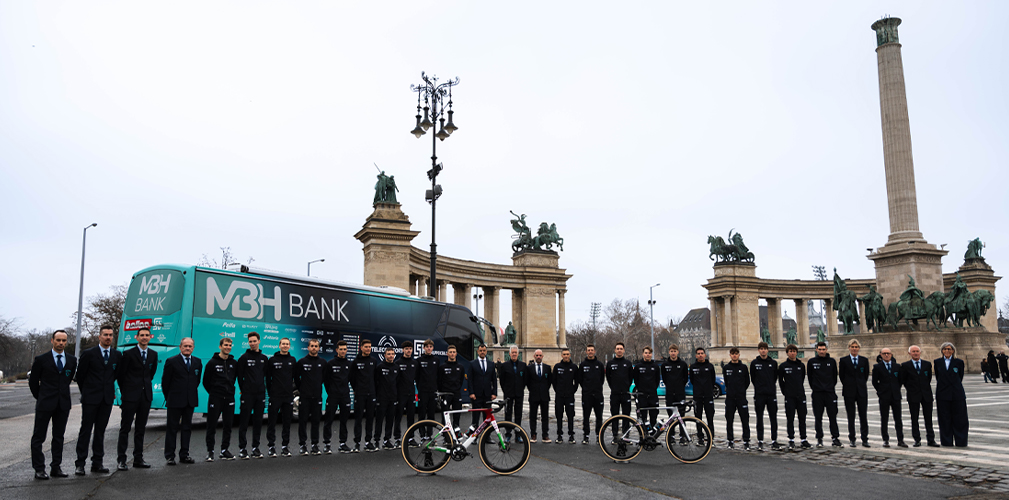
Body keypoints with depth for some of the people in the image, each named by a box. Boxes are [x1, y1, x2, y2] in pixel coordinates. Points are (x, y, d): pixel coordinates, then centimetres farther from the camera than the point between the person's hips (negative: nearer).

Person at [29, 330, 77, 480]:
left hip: (63, 404, 3)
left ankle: (56, 467, 15)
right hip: (45, 404, -3)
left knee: (59, 437, 8)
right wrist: (40, 397, 9)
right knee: (38, 437, 0)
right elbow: (33, 381, 5)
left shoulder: (72, 360, 7)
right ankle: (39, 469, 7)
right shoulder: (41, 359, -3)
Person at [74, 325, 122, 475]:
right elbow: (80, 375, 4)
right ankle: (80, 464, 5)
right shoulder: (89, 354, -2)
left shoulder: (117, 355, 7)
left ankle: (97, 463, 13)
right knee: (85, 430, 0)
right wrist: (85, 392, 9)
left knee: (100, 430, 8)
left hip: (107, 398, 3)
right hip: (90, 398, -3)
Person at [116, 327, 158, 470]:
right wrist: (125, 391, 4)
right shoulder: (128, 354, -4)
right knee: (125, 428, -2)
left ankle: (138, 459, 14)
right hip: (130, 396, -4)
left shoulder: (153, 354, 9)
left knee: (141, 429, 9)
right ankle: (121, 460, 3)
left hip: (146, 395, 4)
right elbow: (120, 374, 0)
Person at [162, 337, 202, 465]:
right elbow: (165, 381, -1)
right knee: (172, 428, 2)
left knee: (187, 428, 9)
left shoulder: (197, 362, 8)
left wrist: (192, 394, 10)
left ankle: (184, 455, 16)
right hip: (175, 401, -4)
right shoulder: (171, 361, -5)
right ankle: (169, 456, 9)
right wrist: (169, 397, 1)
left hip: (190, 401, 4)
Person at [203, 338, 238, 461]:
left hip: (229, 398, 3)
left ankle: (225, 450, 14)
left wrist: (230, 390, 13)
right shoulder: (212, 362, -2)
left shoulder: (234, 363, 7)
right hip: (215, 398, -3)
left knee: (227, 426, 6)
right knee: (212, 425, -1)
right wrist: (213, 392, 5)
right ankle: (210, 451, 7)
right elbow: (206, 381, 2)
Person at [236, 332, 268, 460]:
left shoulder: (264, 358, 10)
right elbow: (240, 376, -1)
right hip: (247, 395, -4)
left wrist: (264, 389, 8)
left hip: (260, 394, 4)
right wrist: (243, 390, -1)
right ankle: (242, 448, 4)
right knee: (244, 421, -2)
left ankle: (255, 447, 14)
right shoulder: (244, 358, -2)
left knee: (258, 422, 7)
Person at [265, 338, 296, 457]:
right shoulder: (272, 360, 1)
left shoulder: (292, 360, 9)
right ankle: (271, 446, 6)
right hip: (275, 396, -3)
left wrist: (294, 390, 7)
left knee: (287, 422, 6)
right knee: (272, 422, -1)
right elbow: (268, 378, 3)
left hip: (289, 396, 3)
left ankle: (285, 446, 14)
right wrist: (270, 392, -1)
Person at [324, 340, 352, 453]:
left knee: (344, 420, 7)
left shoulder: (349, 364, 8)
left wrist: (345, 389, 11)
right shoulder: (330, 363, -3)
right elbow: (326, 379, 0)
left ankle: (343, 443, 13)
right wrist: (329, 391, 1)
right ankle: (327, 444, 5)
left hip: (345, 396, 3)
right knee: (329, 420, -2)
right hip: (332, 397, -3)